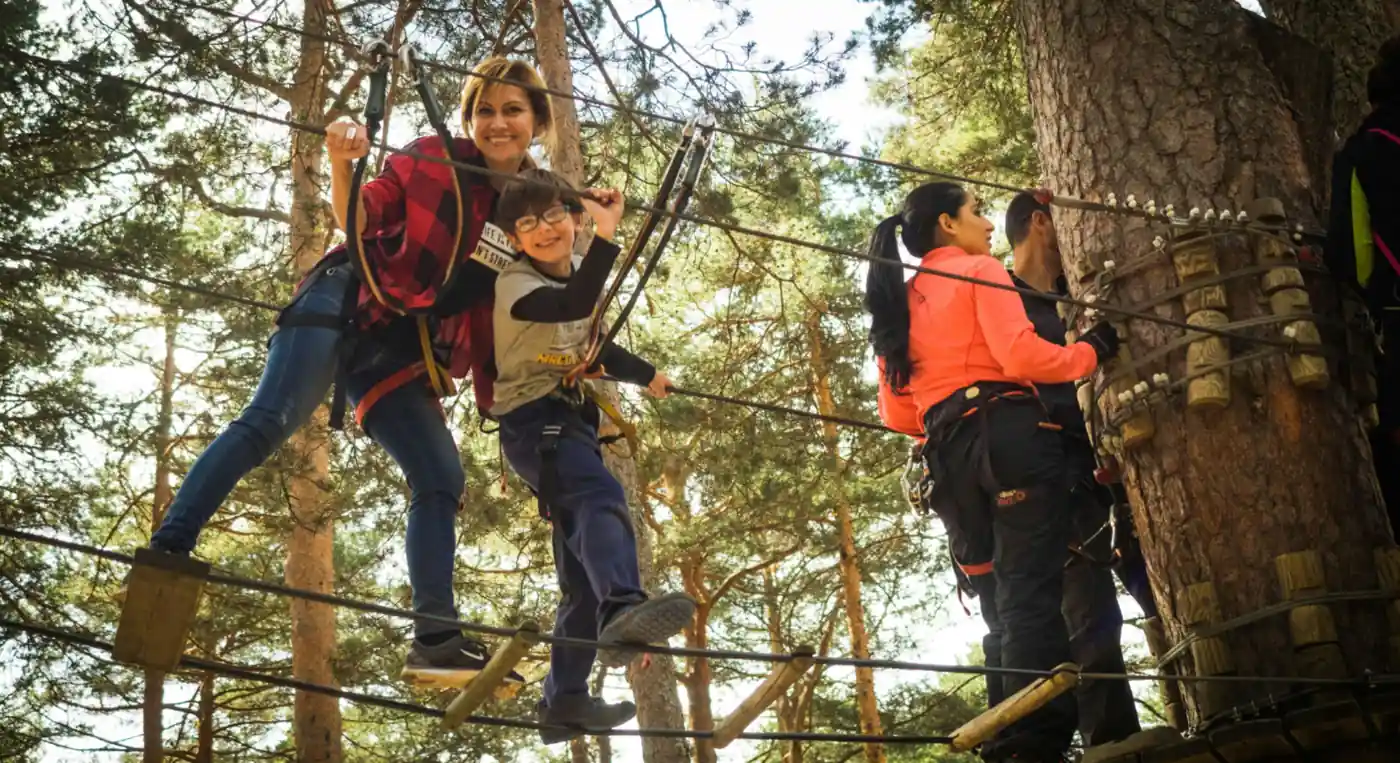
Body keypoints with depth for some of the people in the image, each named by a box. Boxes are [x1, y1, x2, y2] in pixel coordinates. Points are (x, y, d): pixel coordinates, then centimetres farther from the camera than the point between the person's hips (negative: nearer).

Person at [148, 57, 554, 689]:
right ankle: (166, 552, -25)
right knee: (271, 420, -24)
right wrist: (342, 166, -19)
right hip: (348, 304, -4)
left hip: (402, 355, 5)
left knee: (442, 478, -6)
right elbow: (361, 220, -2)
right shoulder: (433, 159, -1)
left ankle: (436, 642, -5)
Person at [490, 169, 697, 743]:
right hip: (532, 420, -8)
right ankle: (622, 609, -63)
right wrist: (608, 234, -41)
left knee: (583, 570, 8)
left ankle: (564, 699, 15)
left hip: (573, 419, 8)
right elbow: (573, 304, -34)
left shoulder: (579, 271, 13)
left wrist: (647, 376, 40)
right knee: (603, 497, -38)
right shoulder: (515, 285, -12)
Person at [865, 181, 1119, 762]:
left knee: (1001, 602, 10)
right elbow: (1020, 355, -11)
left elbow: (896, 412, 17)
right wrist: (1088, 352, 4)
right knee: (1031, 593, -12)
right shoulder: (979, 271, 4)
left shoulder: (900, 303, 23)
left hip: (949, 458, 7)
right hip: (1010, 436, -6)